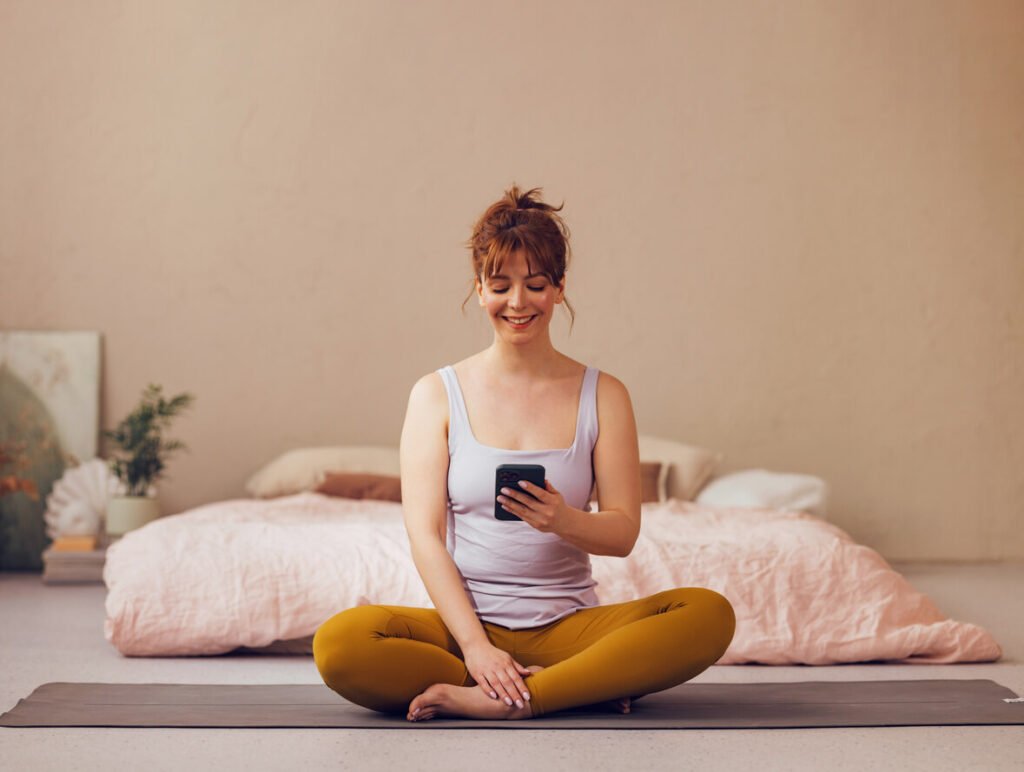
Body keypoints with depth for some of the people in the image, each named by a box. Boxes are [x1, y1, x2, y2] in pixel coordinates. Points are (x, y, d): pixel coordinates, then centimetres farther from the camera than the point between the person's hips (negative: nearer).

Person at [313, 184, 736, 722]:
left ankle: (504, 700, -24)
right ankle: (588, 686, -21)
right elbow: (425, 534, -2)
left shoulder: (603, 395, 8)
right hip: (465, 621, 0)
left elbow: (624, 532, 2)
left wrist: (564, 520, -22)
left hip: (568, 625, 0)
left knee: (711, 614, -25)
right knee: (339, 643, -31)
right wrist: (475, 645, -15)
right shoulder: (437, 395, 6)